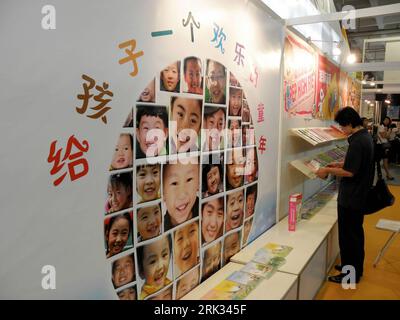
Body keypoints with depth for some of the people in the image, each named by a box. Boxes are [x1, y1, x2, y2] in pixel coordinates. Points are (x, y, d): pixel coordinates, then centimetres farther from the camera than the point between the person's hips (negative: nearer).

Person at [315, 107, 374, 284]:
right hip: (359, 194, 10)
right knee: (356, 232, 20)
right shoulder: (365, 136, 8)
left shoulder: (357, 141, -24)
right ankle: (355, 267, 34)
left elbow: (350, 172, -25)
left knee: (348, 235, 2)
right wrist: (339, 164, 12)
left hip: (350, 197, -10)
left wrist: (328, 170, -14)